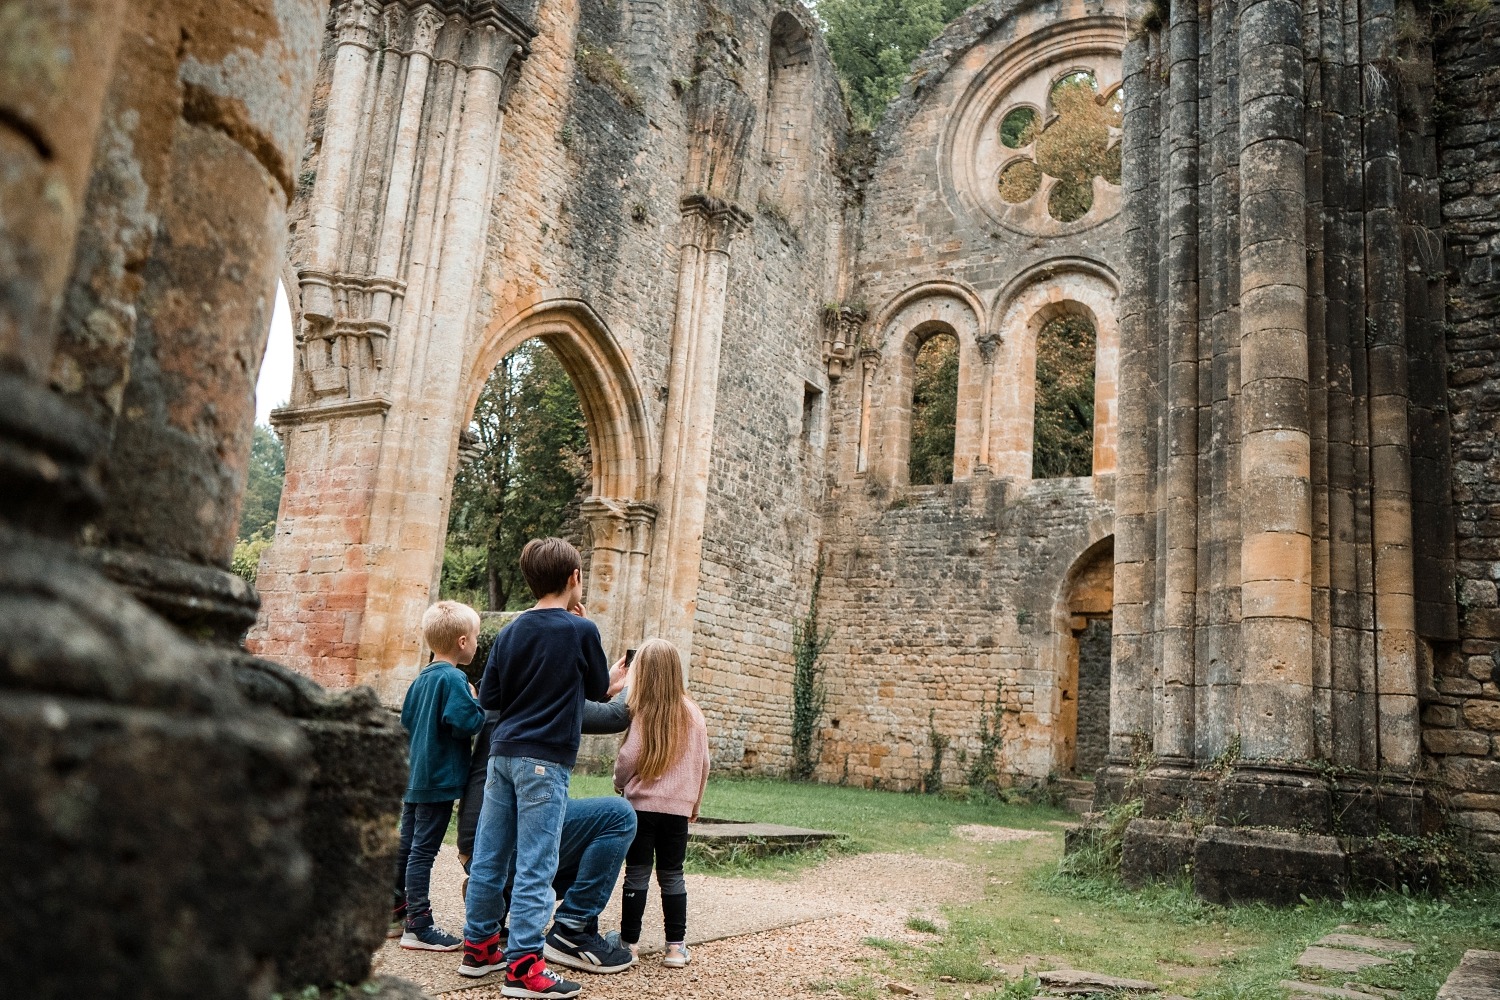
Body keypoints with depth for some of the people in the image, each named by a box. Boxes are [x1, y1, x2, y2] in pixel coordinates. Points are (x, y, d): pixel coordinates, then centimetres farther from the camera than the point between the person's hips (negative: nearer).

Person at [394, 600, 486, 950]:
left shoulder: (421, 679, 11)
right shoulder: (453, 679, -17)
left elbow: (405, 721, 17)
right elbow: (464, 723, -25)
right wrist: (482, 710, -8)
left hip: (415, 777, 9)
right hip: (439, 780, -9)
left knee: (405, 846, 16)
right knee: (423, 851, -4)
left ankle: (395, 912, 27)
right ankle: (418, 926, 1)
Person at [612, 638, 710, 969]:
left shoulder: (642, 712, -11)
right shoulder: (692, 713, 0)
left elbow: (628, 757, -9)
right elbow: (703, 763, 6)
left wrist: (619, 783, 12)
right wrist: (695, 803, 18)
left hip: (642, 804, -3)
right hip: (678, 808, 3)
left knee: (637, 874, 7)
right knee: (672, 876, 11)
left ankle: (629, 942, 12)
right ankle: (676, 946, 12)